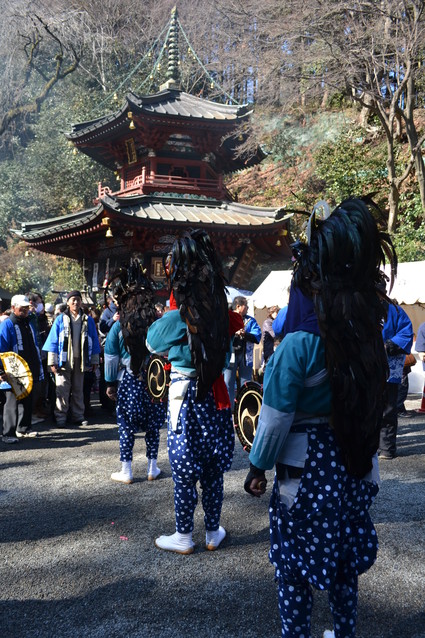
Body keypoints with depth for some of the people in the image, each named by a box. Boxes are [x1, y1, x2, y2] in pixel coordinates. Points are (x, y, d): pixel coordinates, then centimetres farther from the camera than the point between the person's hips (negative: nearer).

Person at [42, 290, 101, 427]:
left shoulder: (88, 320, 7)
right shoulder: (60, 319, 1)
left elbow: (94, 341, 11)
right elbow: (53, 341, -1)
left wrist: (94, 360, 7)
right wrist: (52, 362, -7)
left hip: (81, 360, 2)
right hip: (64, 360, -2)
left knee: (78, 389, 10)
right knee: (62, 389, -2)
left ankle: (78, 416, 19)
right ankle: (60, 417, 6)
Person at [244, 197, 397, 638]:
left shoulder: (299, 345, -23)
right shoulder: (367, 333, -5)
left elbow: (275, 419, -16)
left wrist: (257, 466, -3)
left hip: (304, 472, -6)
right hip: (353, 468, 6)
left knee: (293, 568, 11)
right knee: (341, 558, 23)